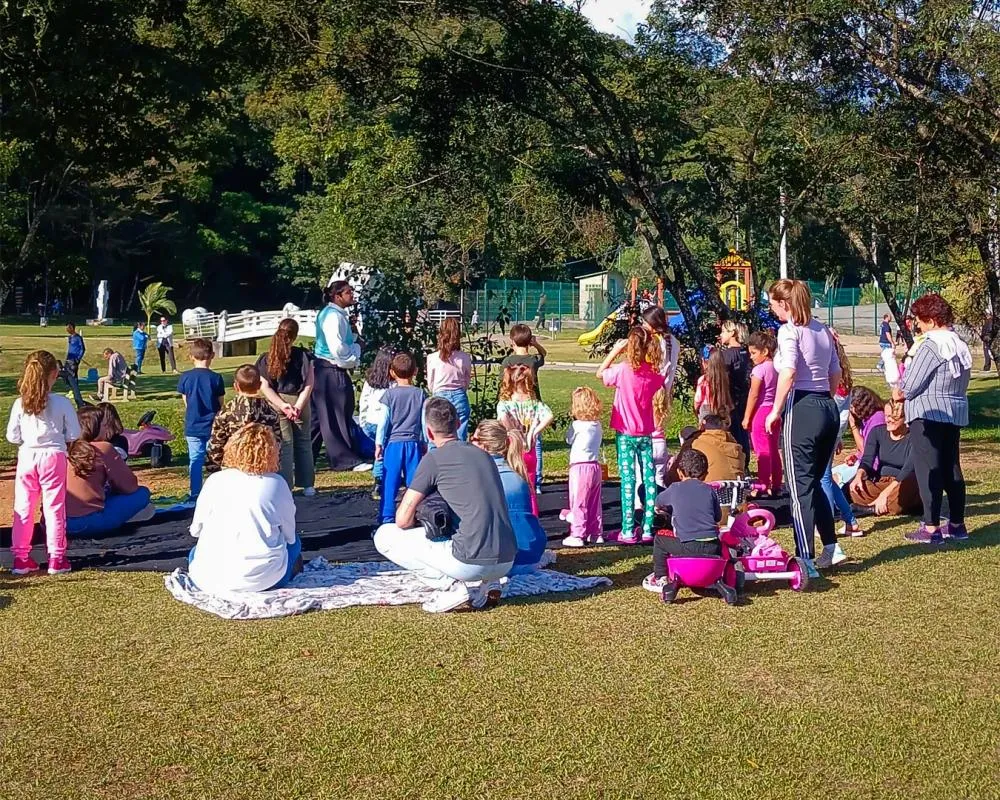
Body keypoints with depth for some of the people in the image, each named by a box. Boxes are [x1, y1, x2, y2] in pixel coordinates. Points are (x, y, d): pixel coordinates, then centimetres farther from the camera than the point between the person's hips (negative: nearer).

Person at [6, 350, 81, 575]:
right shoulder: (62, 403, -9)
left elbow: (12, 437, -2)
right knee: (54, 509, 5)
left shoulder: (20, 404, -4)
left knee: (23, 509, 11)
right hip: (53, 457, -2)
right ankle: (57, 558, 8)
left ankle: (21, 558, 16)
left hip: (26, 457, 2)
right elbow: (73, 435, -5)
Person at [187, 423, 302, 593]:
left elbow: (195, 530, 10)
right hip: (262, 578, -1)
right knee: (294, 543, 28)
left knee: (194, 552, 36)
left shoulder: (215, 480, 0)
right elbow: (289, 535, 6)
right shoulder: (276, 483, -3)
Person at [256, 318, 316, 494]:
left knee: (284, 445, 6)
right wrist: (298, 406, -13)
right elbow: (309, 384, -10)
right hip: (299, 403, 0)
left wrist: (283, 406, -12)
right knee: (304, 443, 13)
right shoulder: (303, 355, -4)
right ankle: (307, 485, 18)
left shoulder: (266, 359, -1)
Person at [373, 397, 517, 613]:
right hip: (507, 563, 7)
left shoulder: (434, 459, -3)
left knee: (384, 536, 6)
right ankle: (488, 584, 14)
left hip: (472, 563, -7)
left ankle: (452, 587, -3)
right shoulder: (483, 455, 16)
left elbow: (403, 519, -5)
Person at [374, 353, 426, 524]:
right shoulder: (420, 394, 2)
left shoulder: (390, 394, -3)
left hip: (394, 442, -2)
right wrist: (426, 444, 13)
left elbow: (383, 421, -4)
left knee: (390, 483, 2)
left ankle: (387, 518, 1)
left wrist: (379, 444, 1)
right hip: (414, 443, 2)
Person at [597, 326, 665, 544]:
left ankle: (628, 531, -2)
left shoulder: (623, 370, -15)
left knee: (628, 480, -2)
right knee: (649, 480, 6)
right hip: (646, 434, 3)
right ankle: (648, 530, 9)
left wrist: (615, 351, 3)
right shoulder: (654, 374, -4)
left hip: (625, 434, -3)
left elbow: (600, 373, 2)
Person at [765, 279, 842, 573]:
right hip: (829, 408, 8)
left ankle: (806, 560, -2)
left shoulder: (789, 330, -8)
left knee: (800, 486, -2)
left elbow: (788, 373, -20)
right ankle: (831, 547, 18)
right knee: (815, 482, 19)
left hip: (802, 409, -8)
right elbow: (836, 374, 16)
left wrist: (775, 411, -13)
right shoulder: (822, 330, 15)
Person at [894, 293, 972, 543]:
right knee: (952, 469, 14)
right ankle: (957, 524, 21)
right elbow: (963, 382, 15)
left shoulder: (931, 346, -17)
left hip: (928, 414, -9)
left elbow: (911, 385, -17)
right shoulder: (960, 345, 10)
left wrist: (900, 393, 6)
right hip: (956, 413, 9)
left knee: (928, 470, -5)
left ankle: (931, 528, -4)